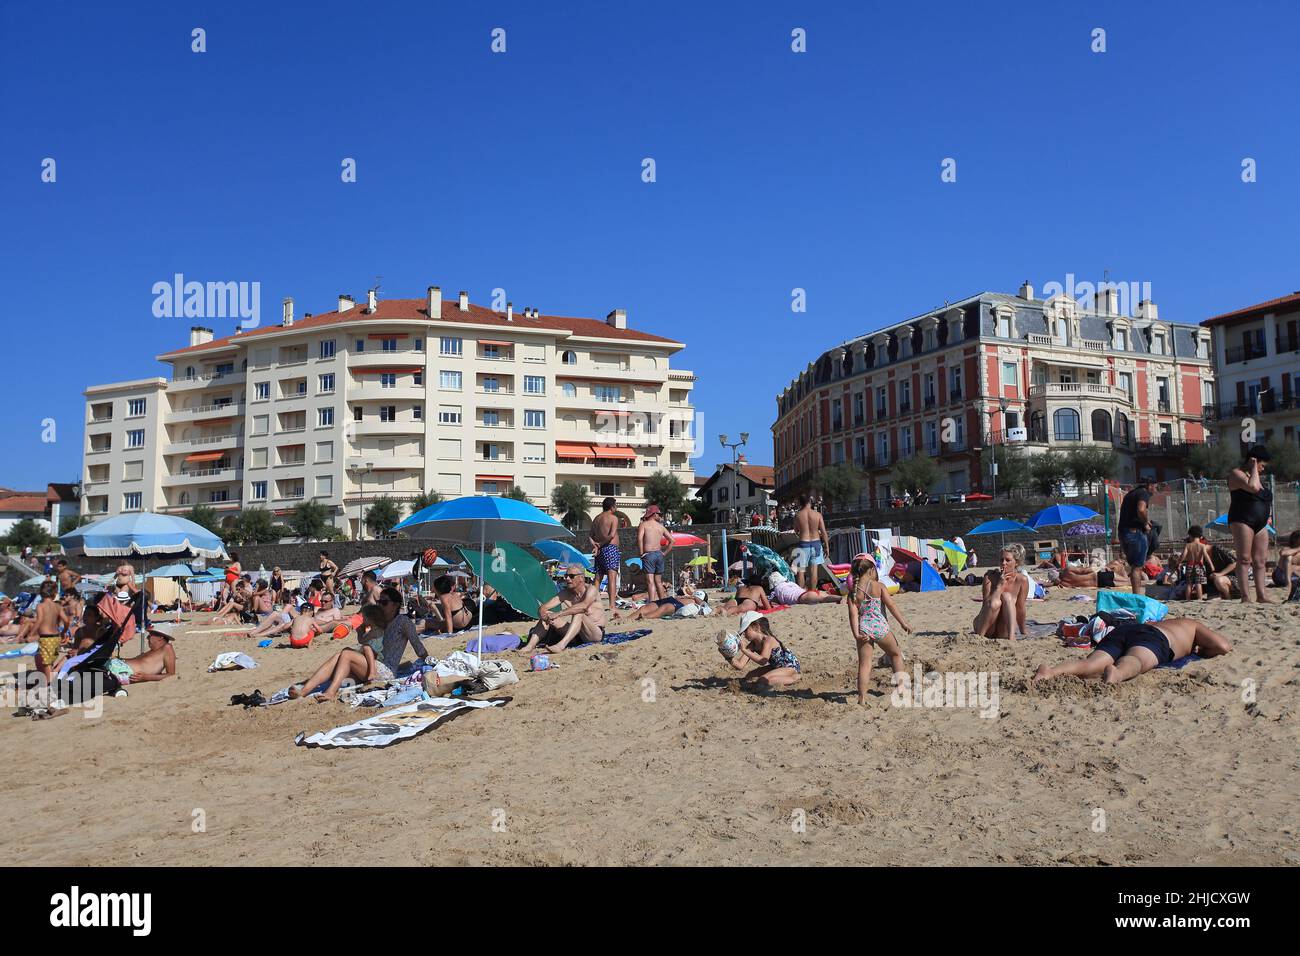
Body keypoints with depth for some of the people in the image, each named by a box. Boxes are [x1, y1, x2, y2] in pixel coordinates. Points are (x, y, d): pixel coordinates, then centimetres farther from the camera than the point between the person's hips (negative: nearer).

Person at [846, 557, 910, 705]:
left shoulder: (853, 592, 2)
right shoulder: (879, 586, -3)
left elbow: (853, 614, -7)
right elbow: (891, 605, -5)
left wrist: (856, 634, -12)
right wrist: (903, 623, 0)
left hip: (864, 629, 1)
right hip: (880, 627, -1)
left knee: (864, 664, 3)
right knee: (896, 654, 24)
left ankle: (862, 697, -6)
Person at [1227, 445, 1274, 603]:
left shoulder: (1258, 477, 22)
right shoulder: (1236, 474, -4)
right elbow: (1252, 487, -22)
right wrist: (1253, 468, -10)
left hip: (1261, 524, 9)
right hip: (1242, 521, -9)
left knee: (1260, 561, 3)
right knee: (1244, 559, -11)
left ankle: (1261, 596, 3)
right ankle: (1245, 597, -14)